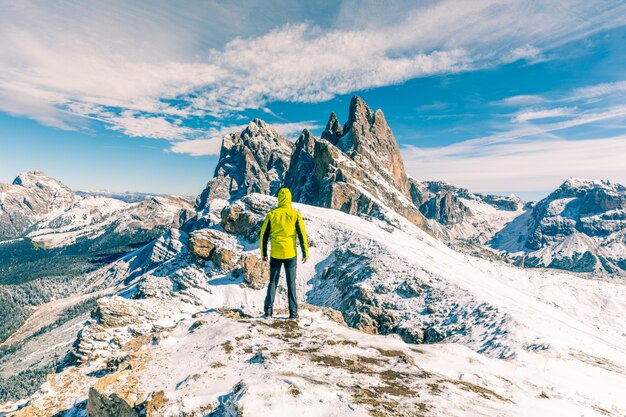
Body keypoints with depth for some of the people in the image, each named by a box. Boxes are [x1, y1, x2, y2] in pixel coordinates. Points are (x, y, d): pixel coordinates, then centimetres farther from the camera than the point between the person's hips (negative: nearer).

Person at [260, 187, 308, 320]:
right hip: (291, 254, -1)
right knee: (291, 283, 8)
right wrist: (305, 253, 3)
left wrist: (263, 253, 12)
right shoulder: (295, 214, -5)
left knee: (273, 282, 12)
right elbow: (302, 234, -5)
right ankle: (293, 313, 10)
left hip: (275, 254, 1)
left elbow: (264, 235, 2)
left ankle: (268, 311, 10)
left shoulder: (272, 214, -1)